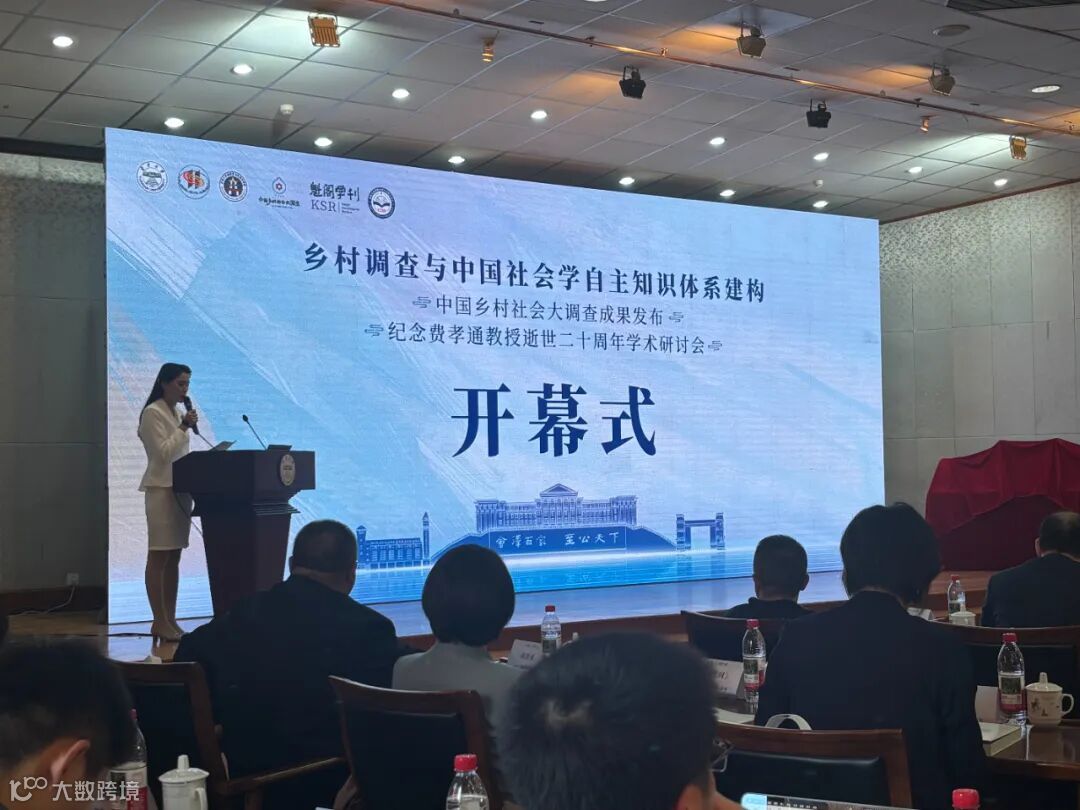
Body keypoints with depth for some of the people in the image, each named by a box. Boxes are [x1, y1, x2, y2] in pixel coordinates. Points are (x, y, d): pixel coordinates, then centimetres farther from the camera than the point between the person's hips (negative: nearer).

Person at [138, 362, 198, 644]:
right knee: (158, 558, -6)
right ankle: (159, 622, -4)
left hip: (180, 489, 9)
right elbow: (163, 453, -16)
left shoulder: (176, 412, 17)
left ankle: (170, 619, 11)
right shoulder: (153, 413, -8)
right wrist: (184, 427, -15)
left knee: (174, 558, 8)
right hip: (161, 490, -9)